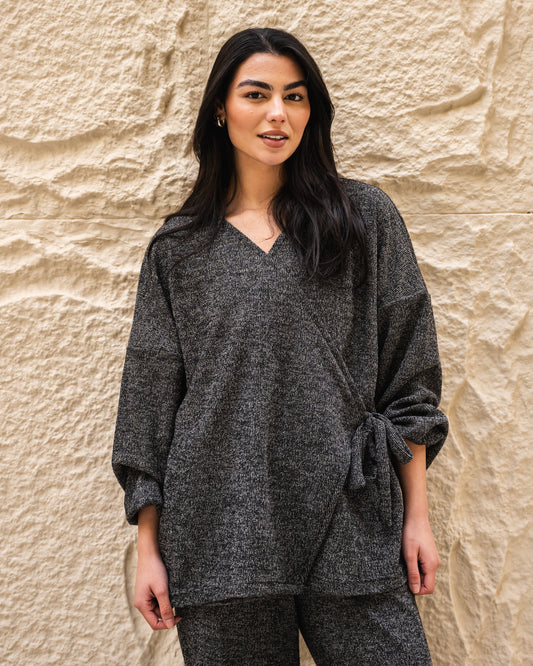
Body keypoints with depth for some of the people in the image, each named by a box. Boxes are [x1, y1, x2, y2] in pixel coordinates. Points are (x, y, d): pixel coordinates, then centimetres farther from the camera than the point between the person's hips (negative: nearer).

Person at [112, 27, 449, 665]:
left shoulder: (366, 217, 6)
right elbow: (150, 395, 7)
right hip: (220, 531, 1)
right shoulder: (177, 248, 7)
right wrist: (149, 546, 4)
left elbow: (407, 377, 4)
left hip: (350, 524, 0)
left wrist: (417, 515, 1)